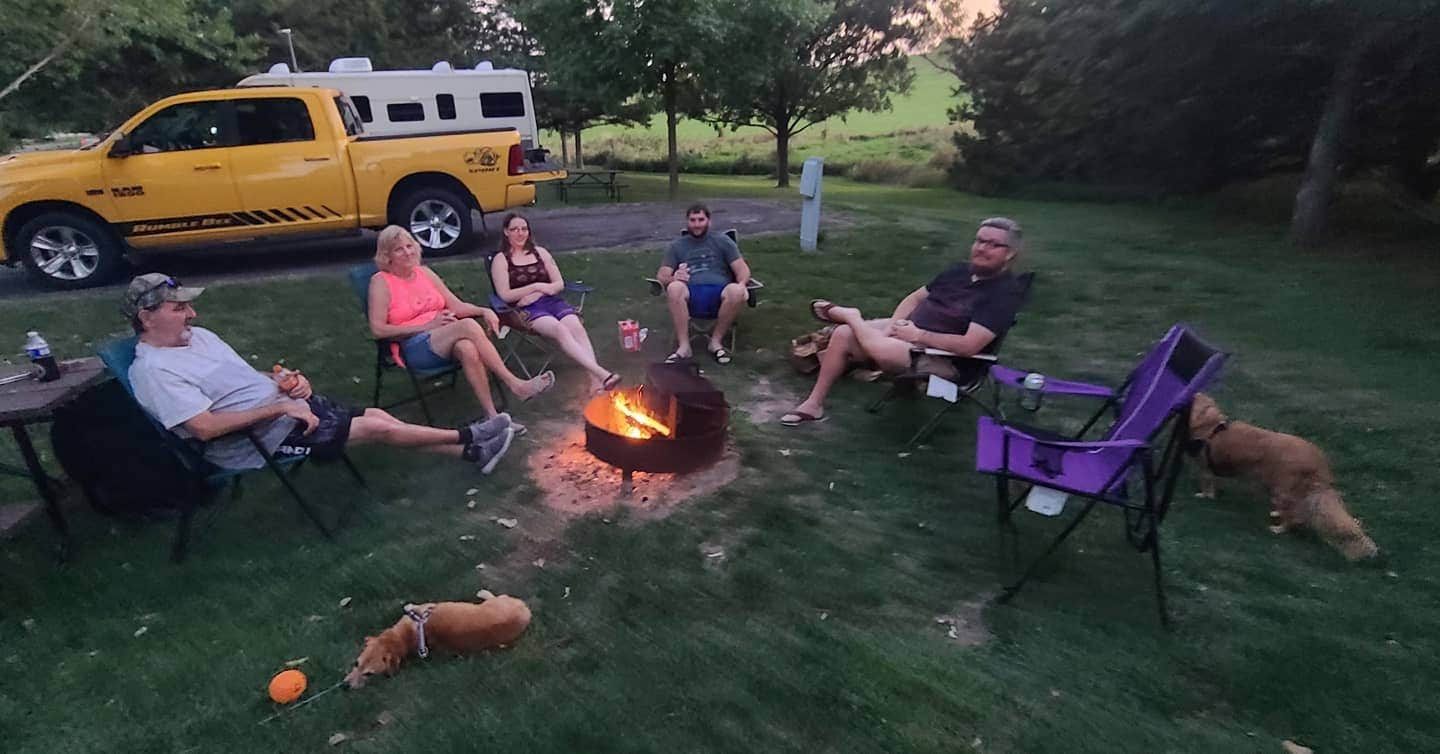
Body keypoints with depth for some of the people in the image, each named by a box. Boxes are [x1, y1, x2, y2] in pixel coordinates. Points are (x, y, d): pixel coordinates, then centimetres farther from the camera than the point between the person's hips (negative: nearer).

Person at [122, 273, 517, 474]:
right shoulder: (154, 370, -17)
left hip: (286, 406, 9)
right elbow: (205, 427, -26)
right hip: (263, 439, -9)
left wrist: (281, 381, -1)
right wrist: (279, 407, -24)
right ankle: (468, 437, 0)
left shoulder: (198, 336, 12)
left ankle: (471, 451, 3)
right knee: (378, 428, -13)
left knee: (378, 415, 0)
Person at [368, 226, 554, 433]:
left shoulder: (424, 272, 17)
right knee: (468, 325, -31)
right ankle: (516, 385, -31)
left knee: (467, 349, -35)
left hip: (446, 341, 4)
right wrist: (427, 325, -13)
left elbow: (456, 305, 16)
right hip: (415, 348, -4)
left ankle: (492, 416, -38)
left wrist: (484, 311, -5)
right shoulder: (380, 281, 2)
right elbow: (377, 329, -7)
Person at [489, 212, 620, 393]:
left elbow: (560, 284, 15)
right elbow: (505, 295, -3)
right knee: (561, 330, -34)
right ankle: (602, 373, -48)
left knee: (577, 327, -29)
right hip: (527, 309, -4)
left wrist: (537, 293, -4)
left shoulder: (541, 252, 20)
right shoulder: (501, 259, 7)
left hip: (553, 301, 4)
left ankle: (595, 379, -46)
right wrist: (537, 286, -6)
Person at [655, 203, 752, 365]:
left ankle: (716, 341, -15)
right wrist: (673, 278, -16)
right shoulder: (677, 246, 19)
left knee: (736, 291, -34)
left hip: (719, 294, 0)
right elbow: (661, 275, 10)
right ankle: (683, 346, -28)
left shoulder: (722, 241, 17)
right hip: (690, 297, 0)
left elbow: (742, 268, 8)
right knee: (674, 288, -33)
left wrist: (742, 284, -16)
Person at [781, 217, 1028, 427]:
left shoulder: (1005, 293, -16)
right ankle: (813, 404, 3)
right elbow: (916, 297, 16)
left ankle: (844, 313, -2)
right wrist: (894, 324, -3)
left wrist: (918, 335, -19)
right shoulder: (961, 271, 8)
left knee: (880, 348, -35)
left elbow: (969, 345, -25)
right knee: (843, 334, -7)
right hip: (910, 330, 8)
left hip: (943, 356, -8)